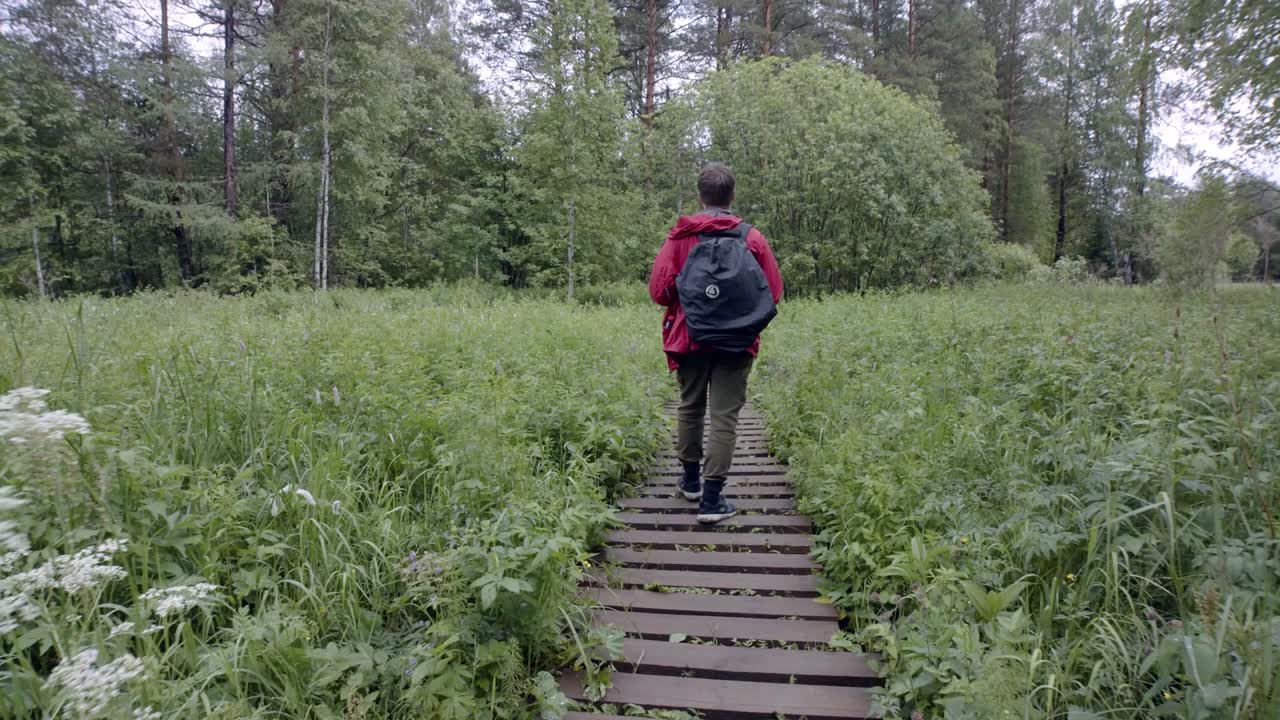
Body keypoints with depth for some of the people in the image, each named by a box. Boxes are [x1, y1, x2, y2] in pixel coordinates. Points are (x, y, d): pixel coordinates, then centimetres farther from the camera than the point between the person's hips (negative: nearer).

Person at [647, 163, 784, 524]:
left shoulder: (680, 237, -4)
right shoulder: (752, 238, -4)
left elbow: (658, 290, -6)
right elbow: (774, 292, -1)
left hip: (690, 338, 2)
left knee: (690, 407, 18)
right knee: (724, 416, 0)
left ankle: (691, 480, 32)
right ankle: (711, 499, -1)